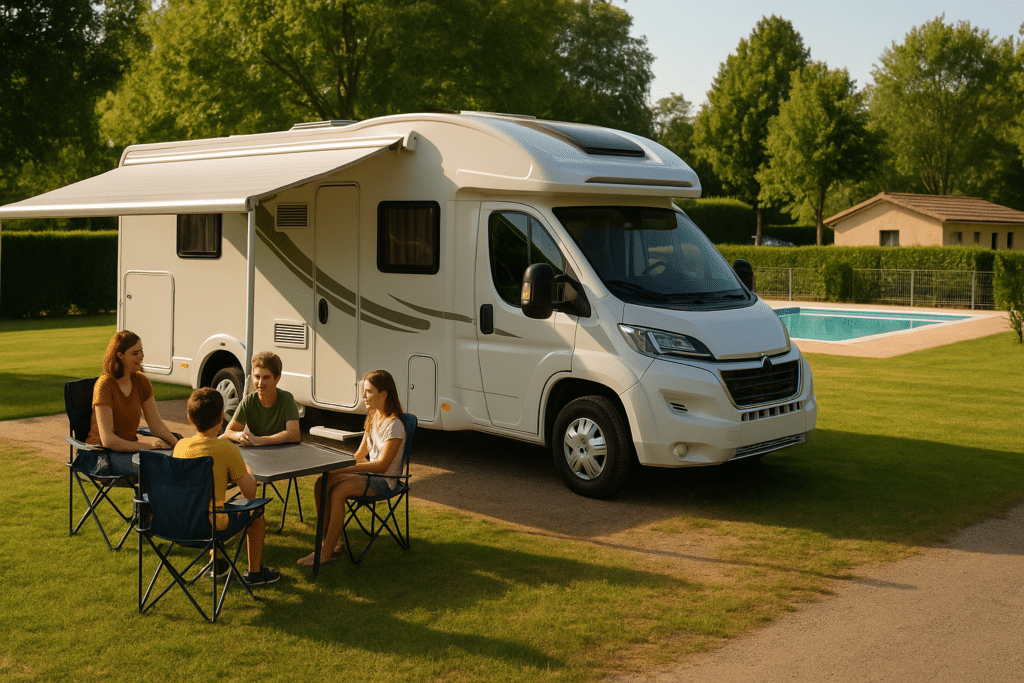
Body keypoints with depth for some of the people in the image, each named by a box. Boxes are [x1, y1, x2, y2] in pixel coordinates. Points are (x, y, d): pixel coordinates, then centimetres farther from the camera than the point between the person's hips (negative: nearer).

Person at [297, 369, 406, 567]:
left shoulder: (394, 425, -16)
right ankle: (333, 542, -10)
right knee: (322, 484, -14)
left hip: (385, 481, -8)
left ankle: (326, 553, -23)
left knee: (338, 491, -30)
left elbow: (382, 465, -22)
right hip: (368, 473, 8)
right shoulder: (372, 418, 13)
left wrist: (345, 468, -24)